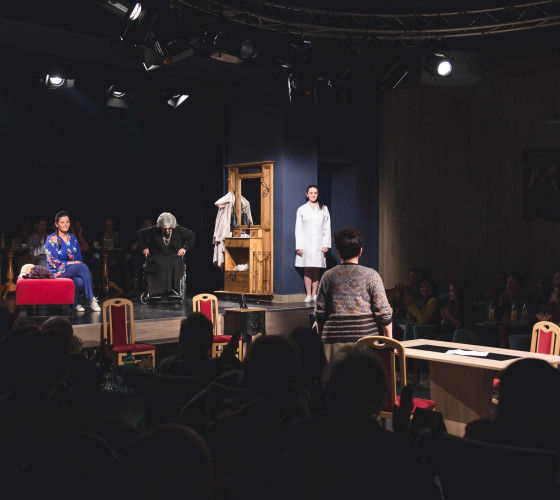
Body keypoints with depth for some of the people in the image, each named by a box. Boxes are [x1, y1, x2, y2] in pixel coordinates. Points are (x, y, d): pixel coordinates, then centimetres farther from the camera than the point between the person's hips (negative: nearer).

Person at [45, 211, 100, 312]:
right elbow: (53, 262, -10)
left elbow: (79, 259, 18)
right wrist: (69, 263, -14)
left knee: (80, 281, -33)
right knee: (83, 266, -31)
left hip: (74, 271, 5)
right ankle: (91, 300, -27)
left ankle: (75, 303, -12)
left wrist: (78, 263, -4)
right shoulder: (51, 239, -4)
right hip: (57, 272, -5)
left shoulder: (73, 238, 14)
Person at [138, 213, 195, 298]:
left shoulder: (178, 230, 2)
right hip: (157, 257, -1)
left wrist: (185, 248, 6)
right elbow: (140, 233, 16)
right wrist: (144, 247, 8)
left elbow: (192, 235, 15)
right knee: (160, 265, -35)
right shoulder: (153, 231, 0)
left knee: (175, 263, -34)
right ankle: (158, 291, -34)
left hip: (173, 256, 1)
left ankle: (172, 289, -28)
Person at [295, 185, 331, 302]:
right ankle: (308, 294, 1)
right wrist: (299, 246, -4)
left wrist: (326, 244, -1)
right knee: (307, 270, -4)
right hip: (306, 243, -1)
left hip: (319, 243, 1)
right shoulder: (301, 209, 7)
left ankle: (314, 294, 6)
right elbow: (298, 229, 4)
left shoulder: (324, 209, 10)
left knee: (316, 270, 0)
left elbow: (327, 228, 9)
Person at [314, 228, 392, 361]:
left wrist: (322, 337, 19)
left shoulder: (328, 276, 4)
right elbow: (384, 312, -3)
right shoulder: (371, 275, -1)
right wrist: (389, 340, 6)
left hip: (334, 340, 2)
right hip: (365, 336, -2)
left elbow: (319, 313, 6)